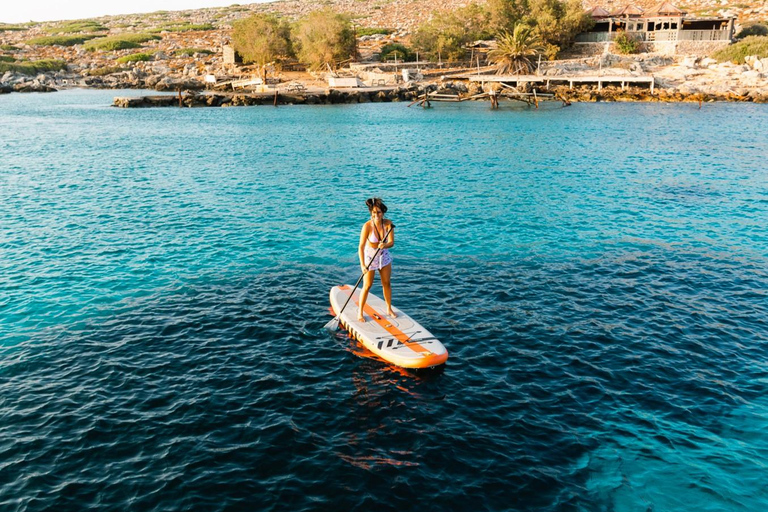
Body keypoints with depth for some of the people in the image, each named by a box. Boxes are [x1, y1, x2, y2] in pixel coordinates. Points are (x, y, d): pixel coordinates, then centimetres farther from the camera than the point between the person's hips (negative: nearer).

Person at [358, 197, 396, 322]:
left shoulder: (388, 223, -15)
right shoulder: (367, 226, -26)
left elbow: (391, 242, -18)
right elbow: (361, 247, -28)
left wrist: (385, 245, -42)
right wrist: (362, 265, -35)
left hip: (384, 256, 4)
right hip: (369, 256, -4)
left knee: (387, 283, 13)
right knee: (367, 286, 0)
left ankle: (389, 309, 30)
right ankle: (360, 312, 16)